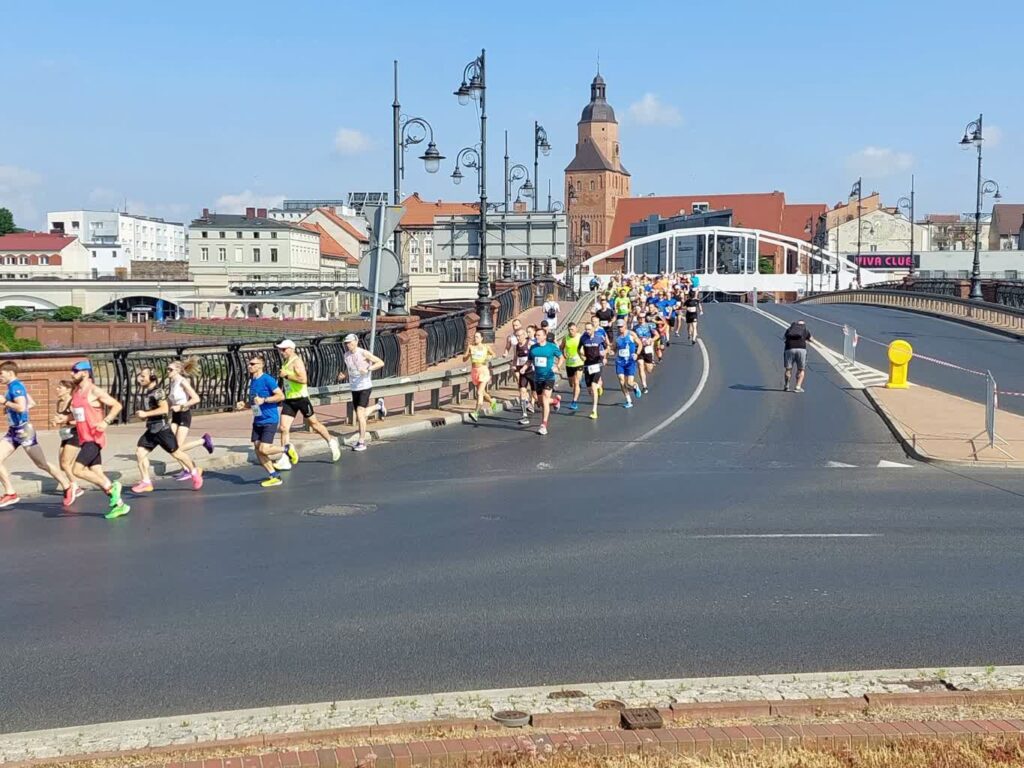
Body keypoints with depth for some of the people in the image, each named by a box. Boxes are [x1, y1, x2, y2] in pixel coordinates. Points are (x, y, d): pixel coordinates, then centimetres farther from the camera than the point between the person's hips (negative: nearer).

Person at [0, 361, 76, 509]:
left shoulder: (15, 386, -18)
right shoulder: (15, 386, 11)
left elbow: (21, 407, -31)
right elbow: (31, 403, 21)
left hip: (24, 430, -10)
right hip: (13, 431, 10)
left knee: (42, 464, 1)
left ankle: (68, 486, 15)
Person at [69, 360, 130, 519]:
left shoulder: (95, 391, -12)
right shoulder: (76, 392, 12)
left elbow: (117, 406, -13)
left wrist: (106, 422, -24)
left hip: (94, 439, -8)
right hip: (85, 439, 8)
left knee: (78, 470, -16)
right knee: (97, 474, 7)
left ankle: (111, 487, -4)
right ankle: (119, 505, 12)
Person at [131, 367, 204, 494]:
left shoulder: (157, 391, -17)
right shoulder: (146, 390, 9)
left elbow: (165, 409, -27)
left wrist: (146, 414, -27)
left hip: (161, 429, -8)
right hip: (151, 429, 8)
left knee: (176, 453, 4)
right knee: (139, 452, -2)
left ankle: (195, 472, 23)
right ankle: (146, 482, 4)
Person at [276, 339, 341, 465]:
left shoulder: (297, 362, -14)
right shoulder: (285, 362, 14)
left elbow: (303, 379, -26)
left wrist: (286, 375, -22)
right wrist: (280, 391, 20)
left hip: (301, 398, -8)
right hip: (288, 400, 8)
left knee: (314, 424, 6)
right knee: (283, 428, -4)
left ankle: (331, 442, 28)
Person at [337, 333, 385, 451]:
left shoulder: (364, 353, -12)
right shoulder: (346, 355, 5)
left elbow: (381, 363, -11)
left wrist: (367, 369, -24)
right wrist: (343, 376, 0)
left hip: (365, 387, -7)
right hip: (354, 388, 7)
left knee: (360, 413, -17)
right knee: (359, 416, 16)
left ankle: (361, 442, -10)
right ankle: (378, 406, 45)